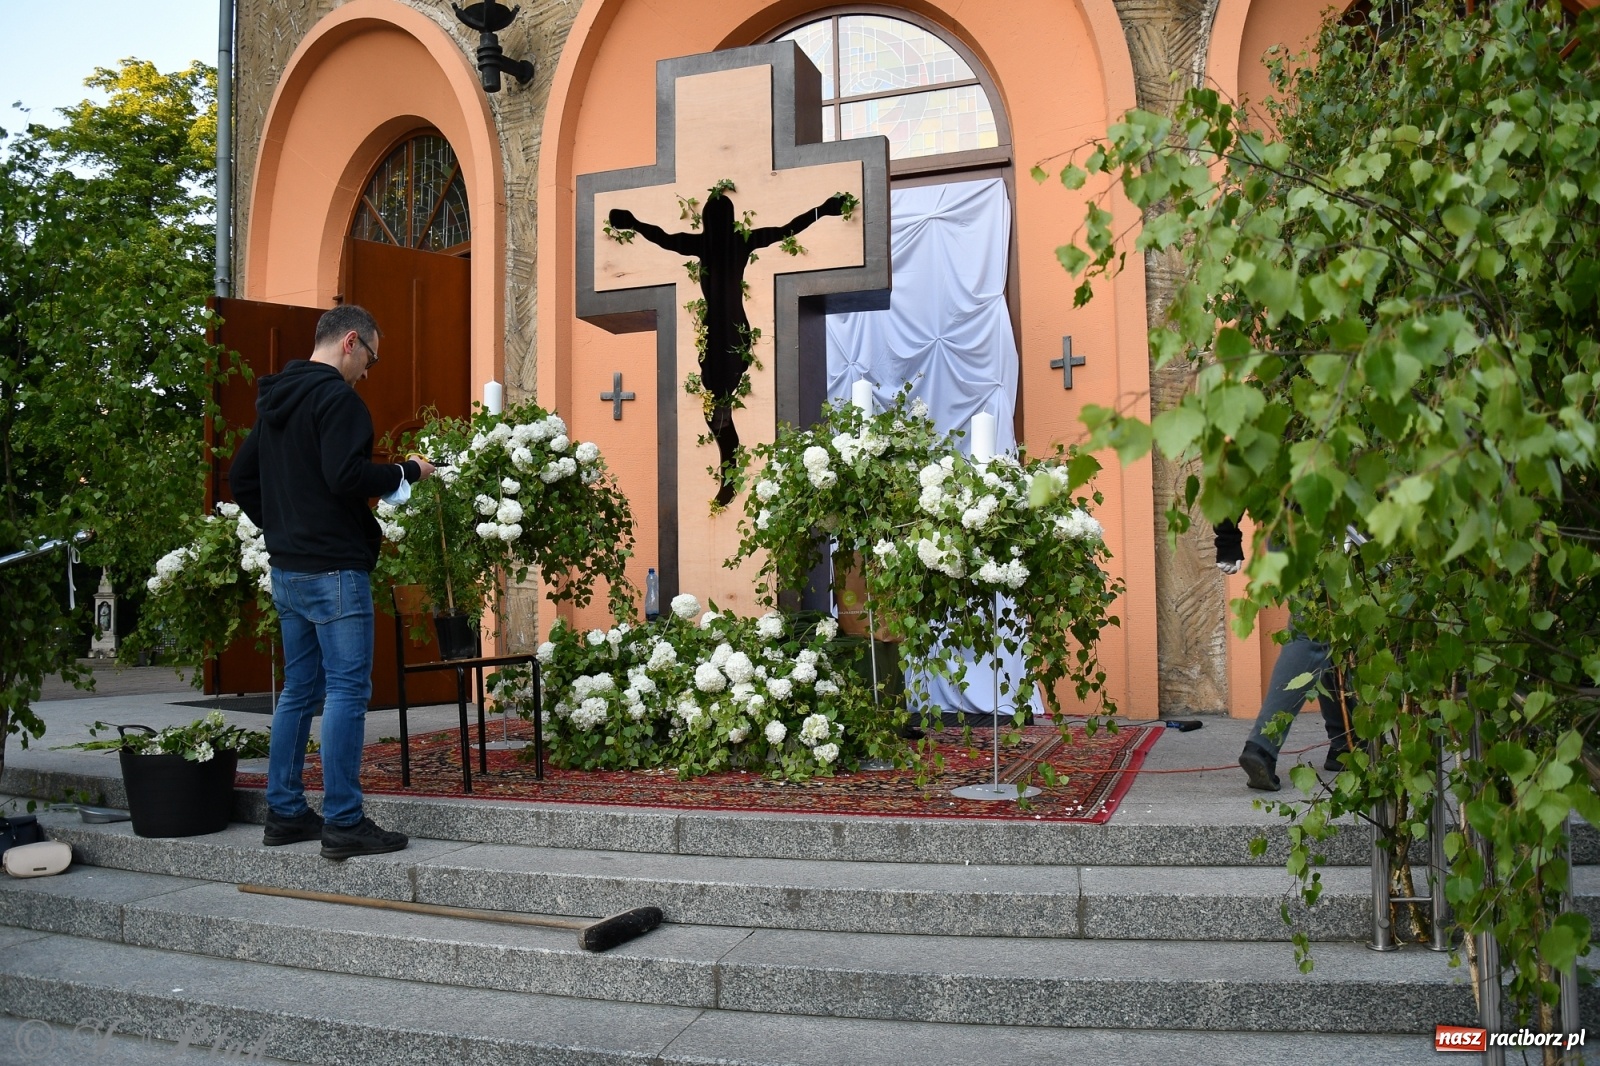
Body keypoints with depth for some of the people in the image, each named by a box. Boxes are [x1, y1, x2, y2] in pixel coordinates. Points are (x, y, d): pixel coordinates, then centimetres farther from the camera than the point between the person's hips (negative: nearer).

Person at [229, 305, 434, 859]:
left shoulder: (274, 401, 17)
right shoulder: (337, 397, -12)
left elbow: (240, 477, 22)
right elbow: (347, 477, -23)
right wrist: (407, 471, -9)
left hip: (286, 570, 9)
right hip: (333, 569, -9)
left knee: (299, 690, 15)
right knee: (347, 691, -6)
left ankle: (285, 813, 21)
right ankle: (343, 823, -4)